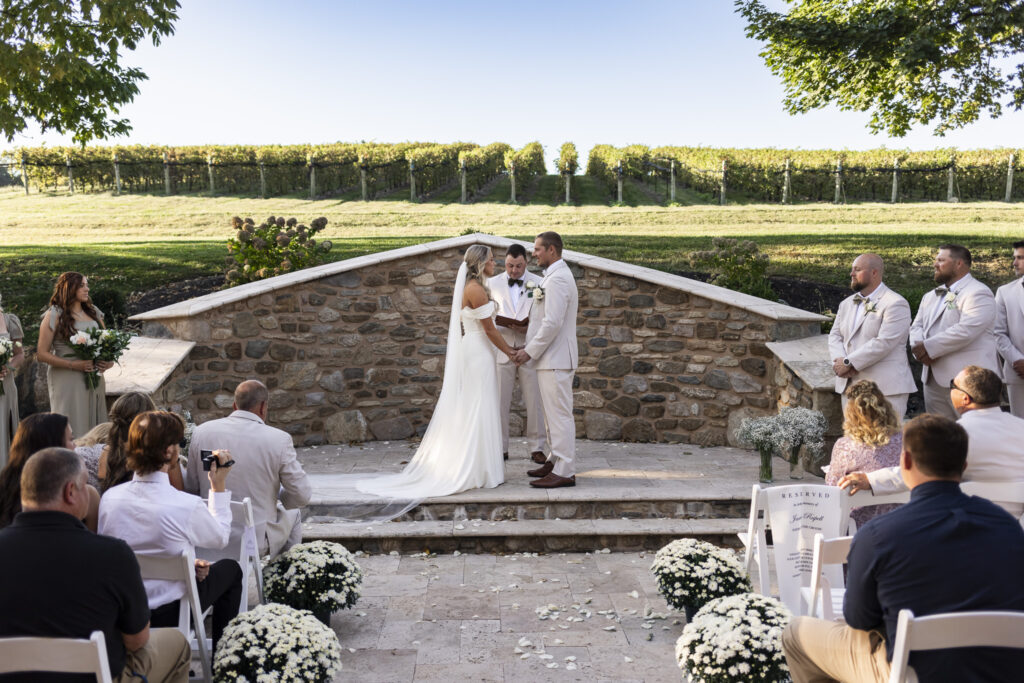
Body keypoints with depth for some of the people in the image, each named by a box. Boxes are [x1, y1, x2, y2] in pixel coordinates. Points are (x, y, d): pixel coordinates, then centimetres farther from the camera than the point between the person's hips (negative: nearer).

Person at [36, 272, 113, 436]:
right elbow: (42, 354, -6)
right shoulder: (54, 316, -3)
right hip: (67, 381, -5)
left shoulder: (94, 313, 13)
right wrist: (74, 365, -16)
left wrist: (109, 361, -2)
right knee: (73, 432, -4)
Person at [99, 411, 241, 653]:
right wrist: (218, 486, 2)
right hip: (169, 614, -5)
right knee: (230, 569, 20)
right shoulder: (187, 506, -27)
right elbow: (221, 538, -5)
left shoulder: (109, 498, -11)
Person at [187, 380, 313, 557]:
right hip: (258, 541, -3)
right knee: (292, 514, 29)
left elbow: (191, 488, 2)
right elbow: (302, 495, -10)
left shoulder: (201, 432, -6)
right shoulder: (279, 439, -16)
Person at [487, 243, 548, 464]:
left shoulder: (539, 284, 3)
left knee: (535, 402, 2)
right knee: (500, 401, 3)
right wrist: (504, 325, -13)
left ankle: (537, 448, 12)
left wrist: (529, 328, -14)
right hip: (501, 350, 1)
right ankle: (500, 448, 12)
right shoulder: (492, 284, 6)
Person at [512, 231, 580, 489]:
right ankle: (556, 461, 26)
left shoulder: (557, 279, -17)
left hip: (555, 359, -11)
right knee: (553, 414, 16)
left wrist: (530, 351, -16)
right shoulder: (556, 275, 17)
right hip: (552, 358, 11)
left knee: (559, 415, -7)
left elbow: (552, 323, -23)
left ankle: (564, 472, -3)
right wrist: (530, 347, 16)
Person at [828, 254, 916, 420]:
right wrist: (840, 361, -9)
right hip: (850, 386, 7)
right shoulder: (846, 304, 18)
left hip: (886, 388, -7)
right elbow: (835, 336, 12)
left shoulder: (895, 304, -7)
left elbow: (883, 343, -17)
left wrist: (848, 363, -17)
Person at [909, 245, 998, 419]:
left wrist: (928, 348, -15)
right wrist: (919, 348, -9)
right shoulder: (930, 296, 20)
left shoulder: (978, 293, -8)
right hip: (934, 379, 8)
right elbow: (916, 326, 13)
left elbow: (965, 331, -20)